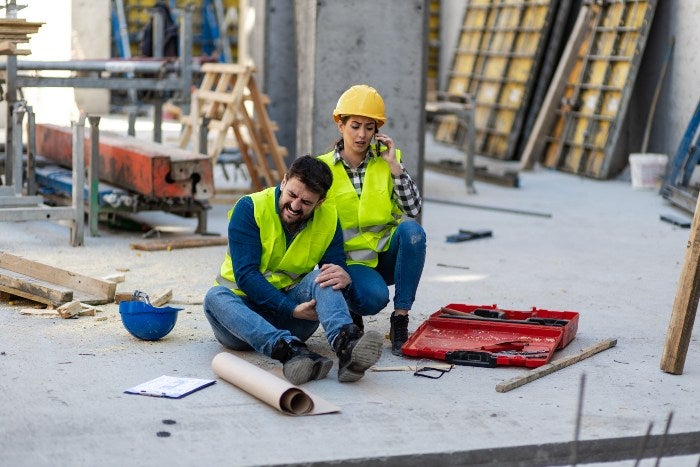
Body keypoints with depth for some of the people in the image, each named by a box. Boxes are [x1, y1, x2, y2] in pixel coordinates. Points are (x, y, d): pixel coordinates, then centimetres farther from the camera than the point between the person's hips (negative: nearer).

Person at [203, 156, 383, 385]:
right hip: (244, 307, -2)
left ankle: (345, 342, -55)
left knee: (321, 278, -24)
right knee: (215, 297, -35)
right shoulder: (249, 209, -12)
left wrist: (344, 276, -28)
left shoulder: (328, 219, 1)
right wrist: (292, 310, -29)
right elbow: (245, 275, -19)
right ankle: (290, 350, -60)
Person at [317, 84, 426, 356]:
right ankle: (350, 310, 6)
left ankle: (400, 321, -23)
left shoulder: (386, 160, 4)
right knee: (374, 297, -34)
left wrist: (394, 165, -13)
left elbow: (413, 209, -6)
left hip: (388, 253, 3)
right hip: (351, 259, -3)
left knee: (411, 230, -31)